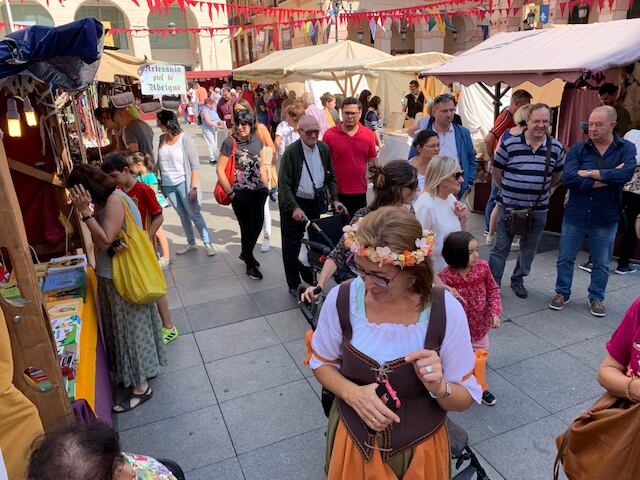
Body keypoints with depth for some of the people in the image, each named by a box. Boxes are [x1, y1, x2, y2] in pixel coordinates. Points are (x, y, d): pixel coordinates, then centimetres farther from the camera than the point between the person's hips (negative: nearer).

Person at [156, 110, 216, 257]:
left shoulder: (185, 139, -12)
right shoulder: (162, 139, 3)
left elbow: (195, 165, -13)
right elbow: (160, 162, 12)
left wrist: (194, 187, -17)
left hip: (183, 183, -5)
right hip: (168, 185, 5)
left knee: (195, 214, 0)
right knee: (182, 215, 14)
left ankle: (208, 243, 10)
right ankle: (190, 243, 26)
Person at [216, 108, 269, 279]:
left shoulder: (257, 140, 2)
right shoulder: (230, 143, -13)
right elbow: (220, 170, -11)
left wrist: (266, 186, 9)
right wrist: (231, 193, -12)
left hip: (258, 191, 5)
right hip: (241, 193, -5)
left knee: (258, 224, 14)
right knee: (247, 227, 5)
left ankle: (246, 254, 40)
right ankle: (250, 264, 25)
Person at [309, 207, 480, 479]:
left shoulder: (445, 310, -21)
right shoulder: (341, 299, -18)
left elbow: (465, 399, -9)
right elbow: (321, 363, -2)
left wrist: (439, 387, -31)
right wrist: (352, 393, -20)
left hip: (420, 448, 0)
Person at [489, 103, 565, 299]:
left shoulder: (556, 148, 1)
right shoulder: (509, 144, -9)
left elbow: (556, 176, 15)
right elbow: (496, 171, 1)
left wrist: (539, 190, 11)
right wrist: (508, 191, 6)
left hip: (538, 209, 3)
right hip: (509, 206, -3)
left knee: (529, 249, 15)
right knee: (500, 249, 3)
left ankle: (518, 280, 34)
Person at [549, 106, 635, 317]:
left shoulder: (626, 148, -3)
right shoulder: (578, 148, -5)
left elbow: (626, 173, -23)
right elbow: (568, 178, -21)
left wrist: (589, 173, -20)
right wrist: (608, 178, -20)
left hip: (606, 218, 0)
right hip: (575, 215, 0)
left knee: (602, 263, 14)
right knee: (565, 258, 11)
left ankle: (596, 297, 33)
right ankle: (562, 292, 31)